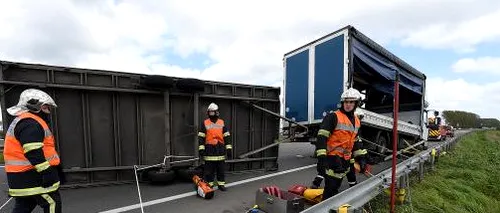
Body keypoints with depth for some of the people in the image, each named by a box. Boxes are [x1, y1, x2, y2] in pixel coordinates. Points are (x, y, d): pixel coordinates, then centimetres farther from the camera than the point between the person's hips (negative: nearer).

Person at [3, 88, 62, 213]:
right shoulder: (30, 123, -18)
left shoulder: (22, 121, 19)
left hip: (22, 176, 11)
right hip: (32, 175, -11)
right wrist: (48, 172, -25)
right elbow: (34, 153, -26)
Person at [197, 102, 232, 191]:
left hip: (220, 149, 2)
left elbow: (227, 136, 7)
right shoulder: (205, 123, 3)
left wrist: (228, 148, 2)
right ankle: (209, 185, 17)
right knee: (209, 169, 4)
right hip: (209, 149, -2)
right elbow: (201, 137, 0)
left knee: (221, 168, 8)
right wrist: (201, 149, -8)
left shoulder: (222, 123, 9)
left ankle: (221, 184, 21)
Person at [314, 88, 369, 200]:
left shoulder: (357, 121, 14)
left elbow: (356, 141, 23)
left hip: (346, 160, 7)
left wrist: (361, 158, 17)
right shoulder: (333, 117, -11)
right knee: (331, 188, -5)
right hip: (332, 158, -7)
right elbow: (322, 137, -17)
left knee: (335, 187, 17)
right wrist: (322, 158, -22)